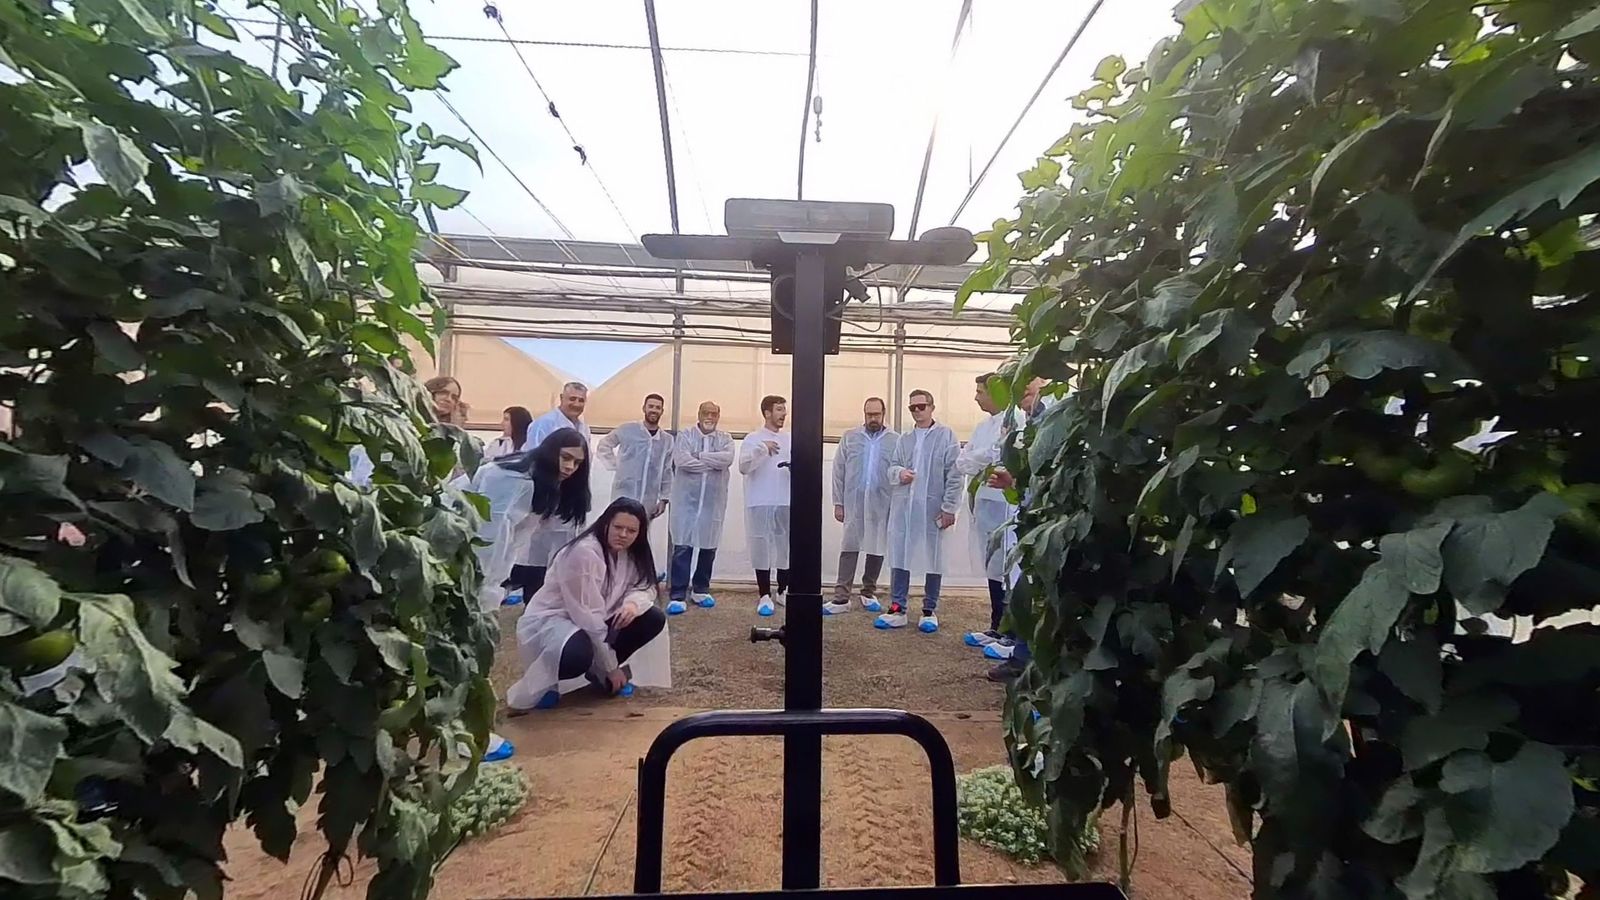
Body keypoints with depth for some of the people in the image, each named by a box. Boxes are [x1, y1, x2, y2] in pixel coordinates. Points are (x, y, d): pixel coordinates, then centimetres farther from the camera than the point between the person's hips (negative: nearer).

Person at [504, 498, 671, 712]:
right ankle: (539, 681, -8)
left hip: (596, 621, 8)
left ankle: (599, 671, 8)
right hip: (549, 620, -8)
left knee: (654, 619, -9)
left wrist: (632, 603, -23)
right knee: (579, 654, -41)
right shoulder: (584, 552, -26)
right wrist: (611, 667, -19)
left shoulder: (630, 552, -2)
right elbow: (587, 615, -26)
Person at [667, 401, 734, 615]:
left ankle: (701, 589, 26)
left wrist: (699, 457, -13)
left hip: (713, 502, 3)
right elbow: (681, 461, -14)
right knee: (682, 546, -4)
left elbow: (727, 458, -12)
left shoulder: (724, 439, 8)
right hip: (686, 499, -2)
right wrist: (712, 463, -10)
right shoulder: (685, 435, 3)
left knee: (709, 546, 10)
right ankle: (677, 595, 0)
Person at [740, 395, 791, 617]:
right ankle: (765, 595, 10)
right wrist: (762, 448, -22)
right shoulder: (753, 438, 1)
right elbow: (744, 467, -11)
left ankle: (783, 591, 22)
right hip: (760, 503, -4)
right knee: (762, 547, 1)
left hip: (786, 503, 4)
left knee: (787, 546, 8)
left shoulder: (789, 440, 12)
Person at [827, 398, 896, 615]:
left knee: (876, 549, 9)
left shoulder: (895, 440, 3)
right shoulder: (849, 438, 6)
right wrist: (838, 503, 1)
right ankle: (841, 598, 2)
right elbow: (838, 471, 6)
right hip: (853, 502, 0)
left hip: (881, 504, 0)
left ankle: (869, 593, 24)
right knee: (849, 548, 0)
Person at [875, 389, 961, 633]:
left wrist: (949, 507, -9)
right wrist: (899, 472, -13)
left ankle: (930, 611, 18)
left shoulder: (946, 435, 0)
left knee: (933, 558, 6)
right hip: (903, 507, 4)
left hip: (932, 507, -3)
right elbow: (892, 466, 12)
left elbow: (954, 474, -4)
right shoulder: (903, 439, 13)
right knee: (899, 556, 5)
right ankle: (897, 609, 14)